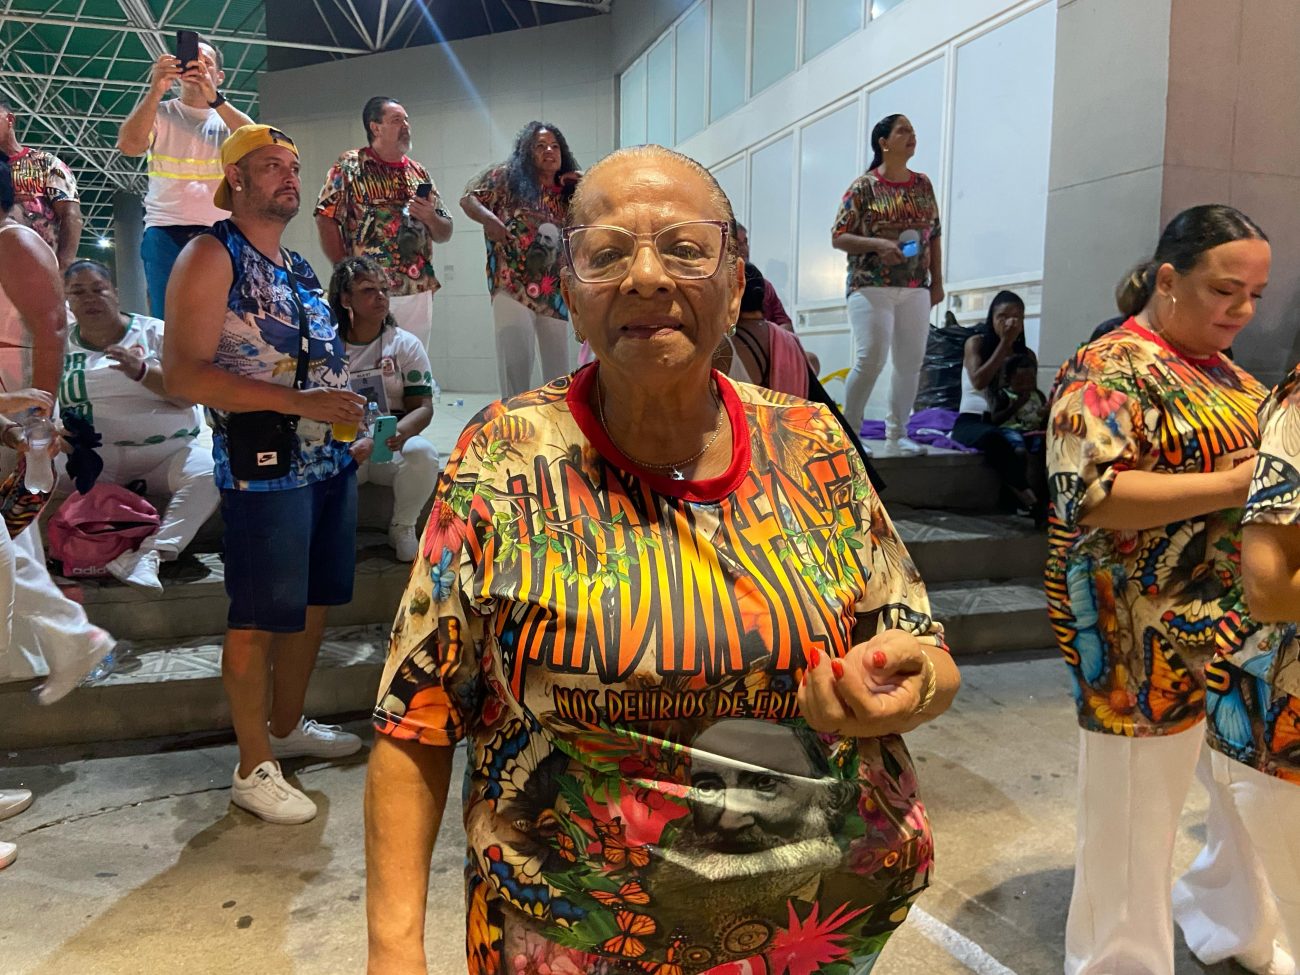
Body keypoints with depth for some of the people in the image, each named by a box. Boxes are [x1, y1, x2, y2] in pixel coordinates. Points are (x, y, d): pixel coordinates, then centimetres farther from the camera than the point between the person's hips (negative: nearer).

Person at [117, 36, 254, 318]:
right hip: (166, 232, -1)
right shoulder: (159, 113, 13)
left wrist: (215, 98, -15)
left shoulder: (229, 117, 16)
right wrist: (156, 91, -12)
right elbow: (128, 145, -6)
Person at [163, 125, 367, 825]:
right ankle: (254, 768, 15)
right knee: (259, 619, 0)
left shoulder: (297, 266, 17)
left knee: (314, 604, 16)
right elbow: (182, 373, -17)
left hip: (330, 459, 8)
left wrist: (347, 413, 12)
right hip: (264, 467, -8)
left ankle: (288, 726, 35)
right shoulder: (211, 257, -7)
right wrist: (297, 400, -24)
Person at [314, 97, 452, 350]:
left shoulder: (420, 173, 15)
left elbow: (444, 234, 18)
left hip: (419, 292, 5)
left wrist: (429, 217, -5)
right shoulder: (350, 166, 2)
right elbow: (326, 219, -4)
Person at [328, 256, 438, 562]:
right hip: (342, 449, 0)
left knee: (423, 453, -34)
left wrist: (398, 432, -29)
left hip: (393, 448, 1)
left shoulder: (405, 343, 1)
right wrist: (350, 446, -25)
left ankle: (403, 528, -5)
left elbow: (423, 407, -5)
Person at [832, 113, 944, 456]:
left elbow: (933, 236, 17)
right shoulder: (864, 186, -1)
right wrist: (878, 244, -18)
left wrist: (937, 281, 11)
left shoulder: (923, 184, 13)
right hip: (871, 287, -5)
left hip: (916, 290, 5)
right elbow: (838, 237, -4)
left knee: (910, 363, 2)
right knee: (870, 360, -14)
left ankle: (897, 432, 13)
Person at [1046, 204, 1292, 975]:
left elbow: (1266, 455, 21)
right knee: (1139, 821, 6)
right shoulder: (1110, 369, -14)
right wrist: (1240, 481, -24)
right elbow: (1092, 494, -26)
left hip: (1245, 629, 9)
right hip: (1152, 643, -9)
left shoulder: (1223, 371, 12)